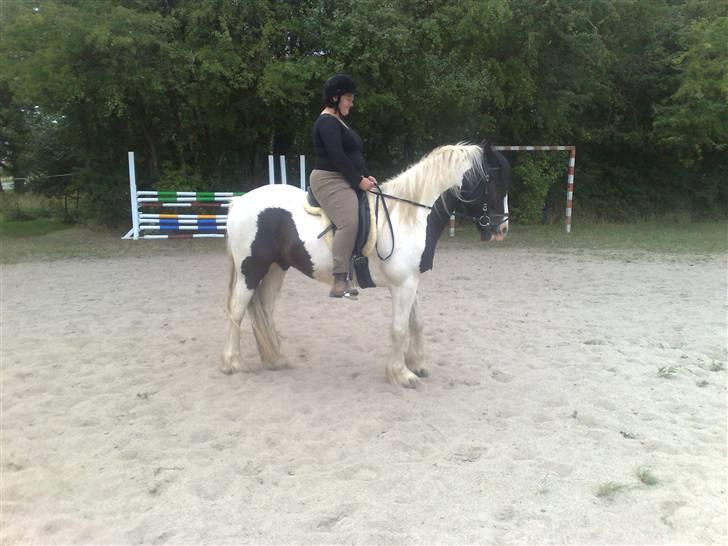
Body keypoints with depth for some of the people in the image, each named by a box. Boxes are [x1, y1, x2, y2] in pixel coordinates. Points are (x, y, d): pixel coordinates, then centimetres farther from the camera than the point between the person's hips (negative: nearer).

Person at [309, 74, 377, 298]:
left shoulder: (338, 121, 22)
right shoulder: (328, 122, -10)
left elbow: (354, 154, 21)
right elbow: (337, 156, -20)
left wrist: (366, 176, 8)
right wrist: (359, 180, -16)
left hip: (344, 181, 11)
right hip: (330, 180, -11)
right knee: (349, 223, -26)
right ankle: (339, 282, -28)